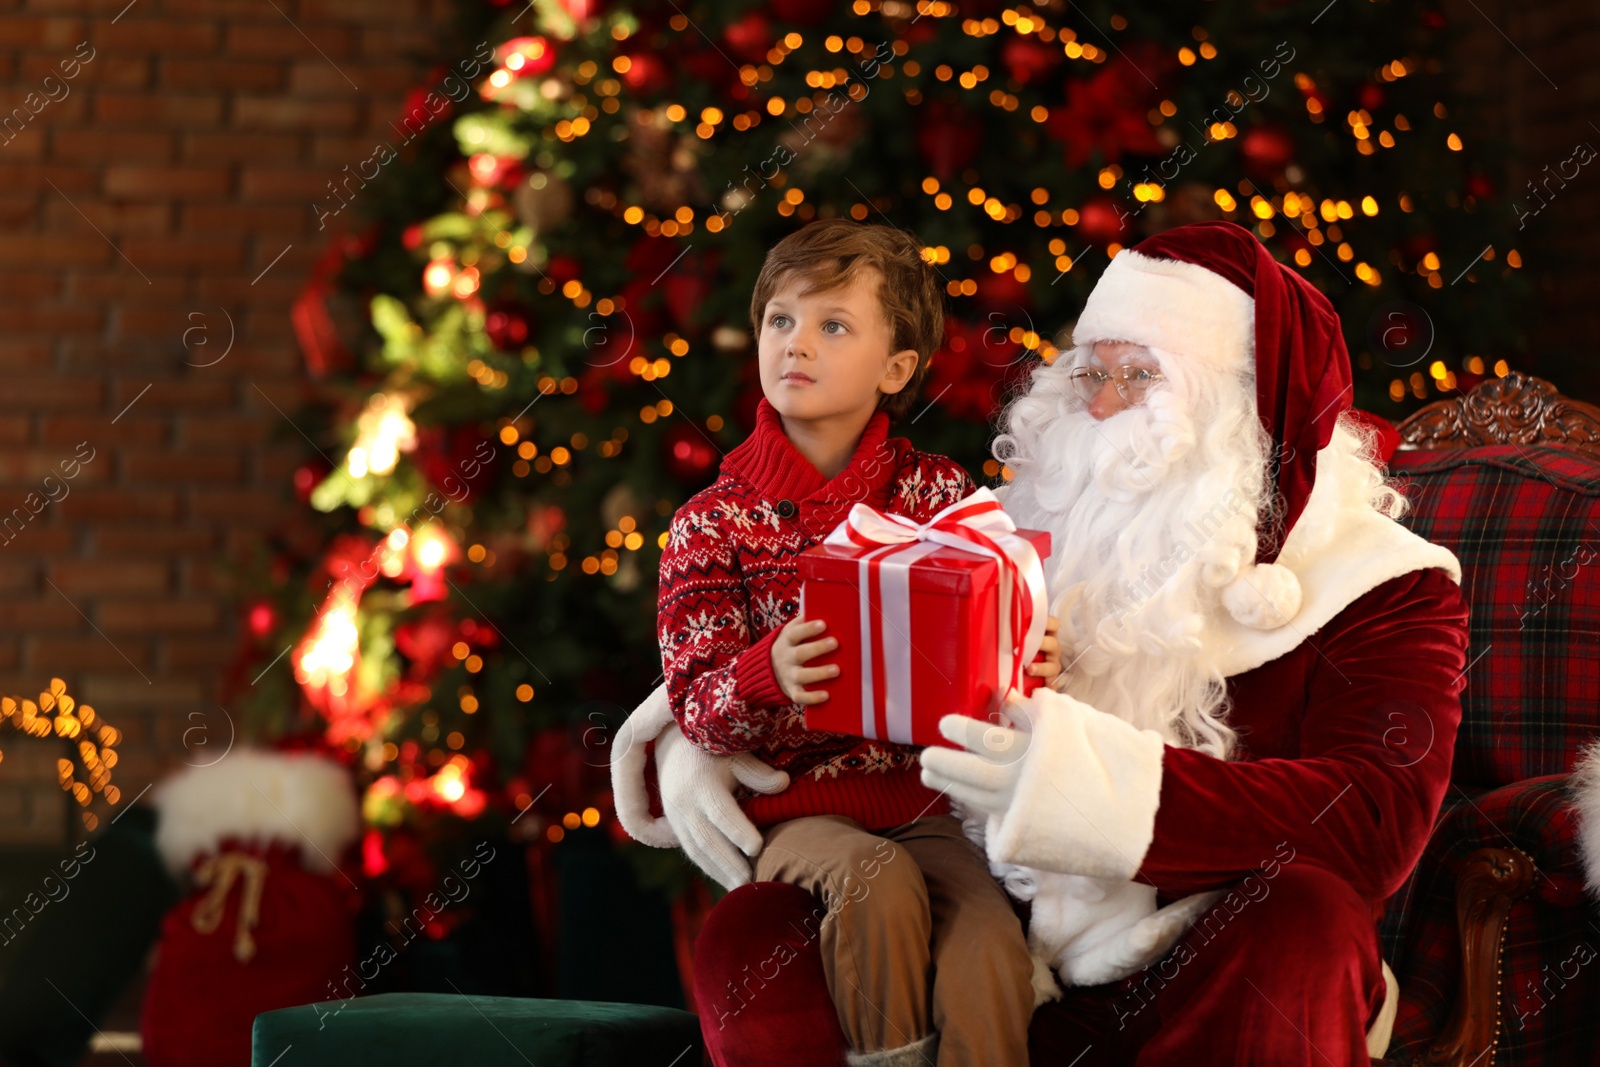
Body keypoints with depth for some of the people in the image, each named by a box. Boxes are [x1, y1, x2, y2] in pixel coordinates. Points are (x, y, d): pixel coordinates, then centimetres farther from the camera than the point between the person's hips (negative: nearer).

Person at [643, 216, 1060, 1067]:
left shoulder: (938, 493, 7)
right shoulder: (712, 525, 1)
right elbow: (695, 707, -5)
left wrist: (1024, 668, -16)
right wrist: (768, 676, -28)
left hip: (926, 798, 1)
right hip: (791, 809, -1)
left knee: (989, 953, -26)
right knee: (878, 877, -32)